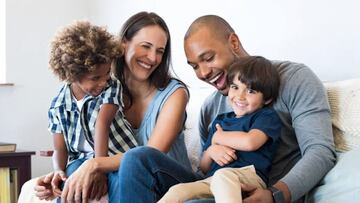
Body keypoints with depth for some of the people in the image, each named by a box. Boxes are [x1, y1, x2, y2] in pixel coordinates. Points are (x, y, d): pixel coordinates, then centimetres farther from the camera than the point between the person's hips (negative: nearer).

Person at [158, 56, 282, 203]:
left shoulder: (267, 116, 9)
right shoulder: (220, 120, 27)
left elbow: (250, 142, -16)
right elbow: (203, 168, 28)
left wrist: (218, 137, 5)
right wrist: (211, 151, 2)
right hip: (211, 181, 5)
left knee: (222, 175, -39)